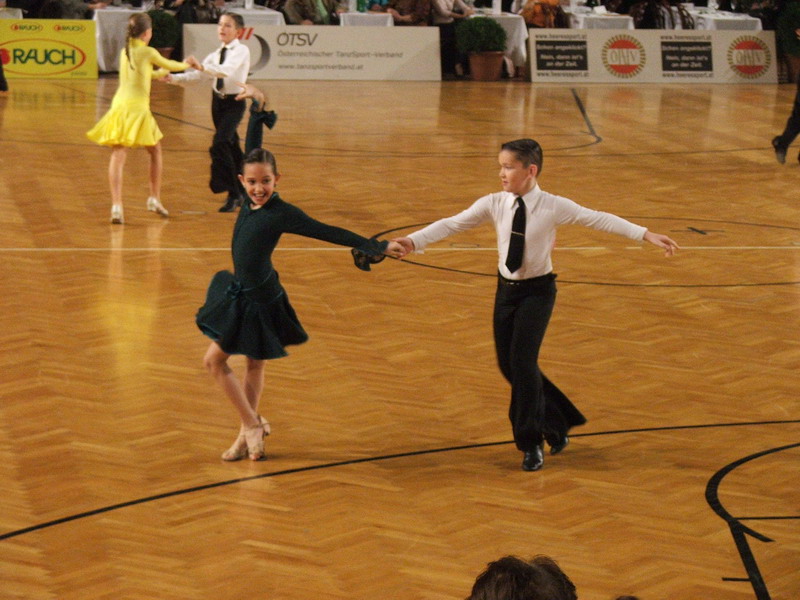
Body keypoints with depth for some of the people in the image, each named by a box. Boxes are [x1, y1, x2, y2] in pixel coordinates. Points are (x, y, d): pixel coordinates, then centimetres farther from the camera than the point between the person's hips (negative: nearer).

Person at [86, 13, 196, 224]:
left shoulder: (124, 52, 14)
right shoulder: (148, 52, -2)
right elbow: (170, 65, 15)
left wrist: (160, 73, 48)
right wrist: (187, 64, 36)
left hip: (119, 105, 4)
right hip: (137, 108, -4)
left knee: (118, 155, -4)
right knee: (155, 151, 18)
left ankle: (116, 205, -17)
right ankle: (154, 199, 24)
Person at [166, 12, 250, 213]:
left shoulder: (241, 51, -12)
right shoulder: (217, 54, 9)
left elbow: (227, 70, -29)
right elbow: (197, 74, 2)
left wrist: (202, 67, -42)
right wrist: (174, 78, -13)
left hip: (234, 102, -7)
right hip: (218, 101, 7)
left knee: (219, 145, -21)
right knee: (230, 147, 16)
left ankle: (233, 195, -17)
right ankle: (239, 192, 30)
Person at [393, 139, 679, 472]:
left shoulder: (553, 207, -13)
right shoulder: (494, 205, -6)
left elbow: (598, 220, -13)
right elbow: (452, 224, -9)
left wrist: (646, 235, -18)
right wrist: (414, 241, -21)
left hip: (537, 292, -4)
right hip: (506, 290, 4)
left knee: (523, 361, -15)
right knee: (507, 365, 8)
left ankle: (531, 443, 2)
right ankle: (557, 424, 30)